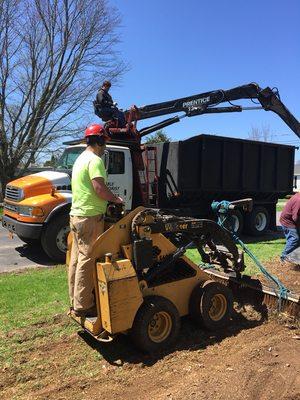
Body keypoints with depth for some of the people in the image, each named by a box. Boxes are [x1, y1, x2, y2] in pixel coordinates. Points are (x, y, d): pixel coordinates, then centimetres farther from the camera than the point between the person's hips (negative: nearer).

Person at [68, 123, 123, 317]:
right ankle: (83, 305, 5)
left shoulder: (81, 158, 18)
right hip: (90, 216, -10)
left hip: (76, 214, 10)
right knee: (87, 261, -4)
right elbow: (100, 188, -22)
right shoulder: (95, 160, -13)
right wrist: (116, 198, -6)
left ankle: (76, 301, 25)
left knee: (77, 259, 14)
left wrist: (109, 198, 19)